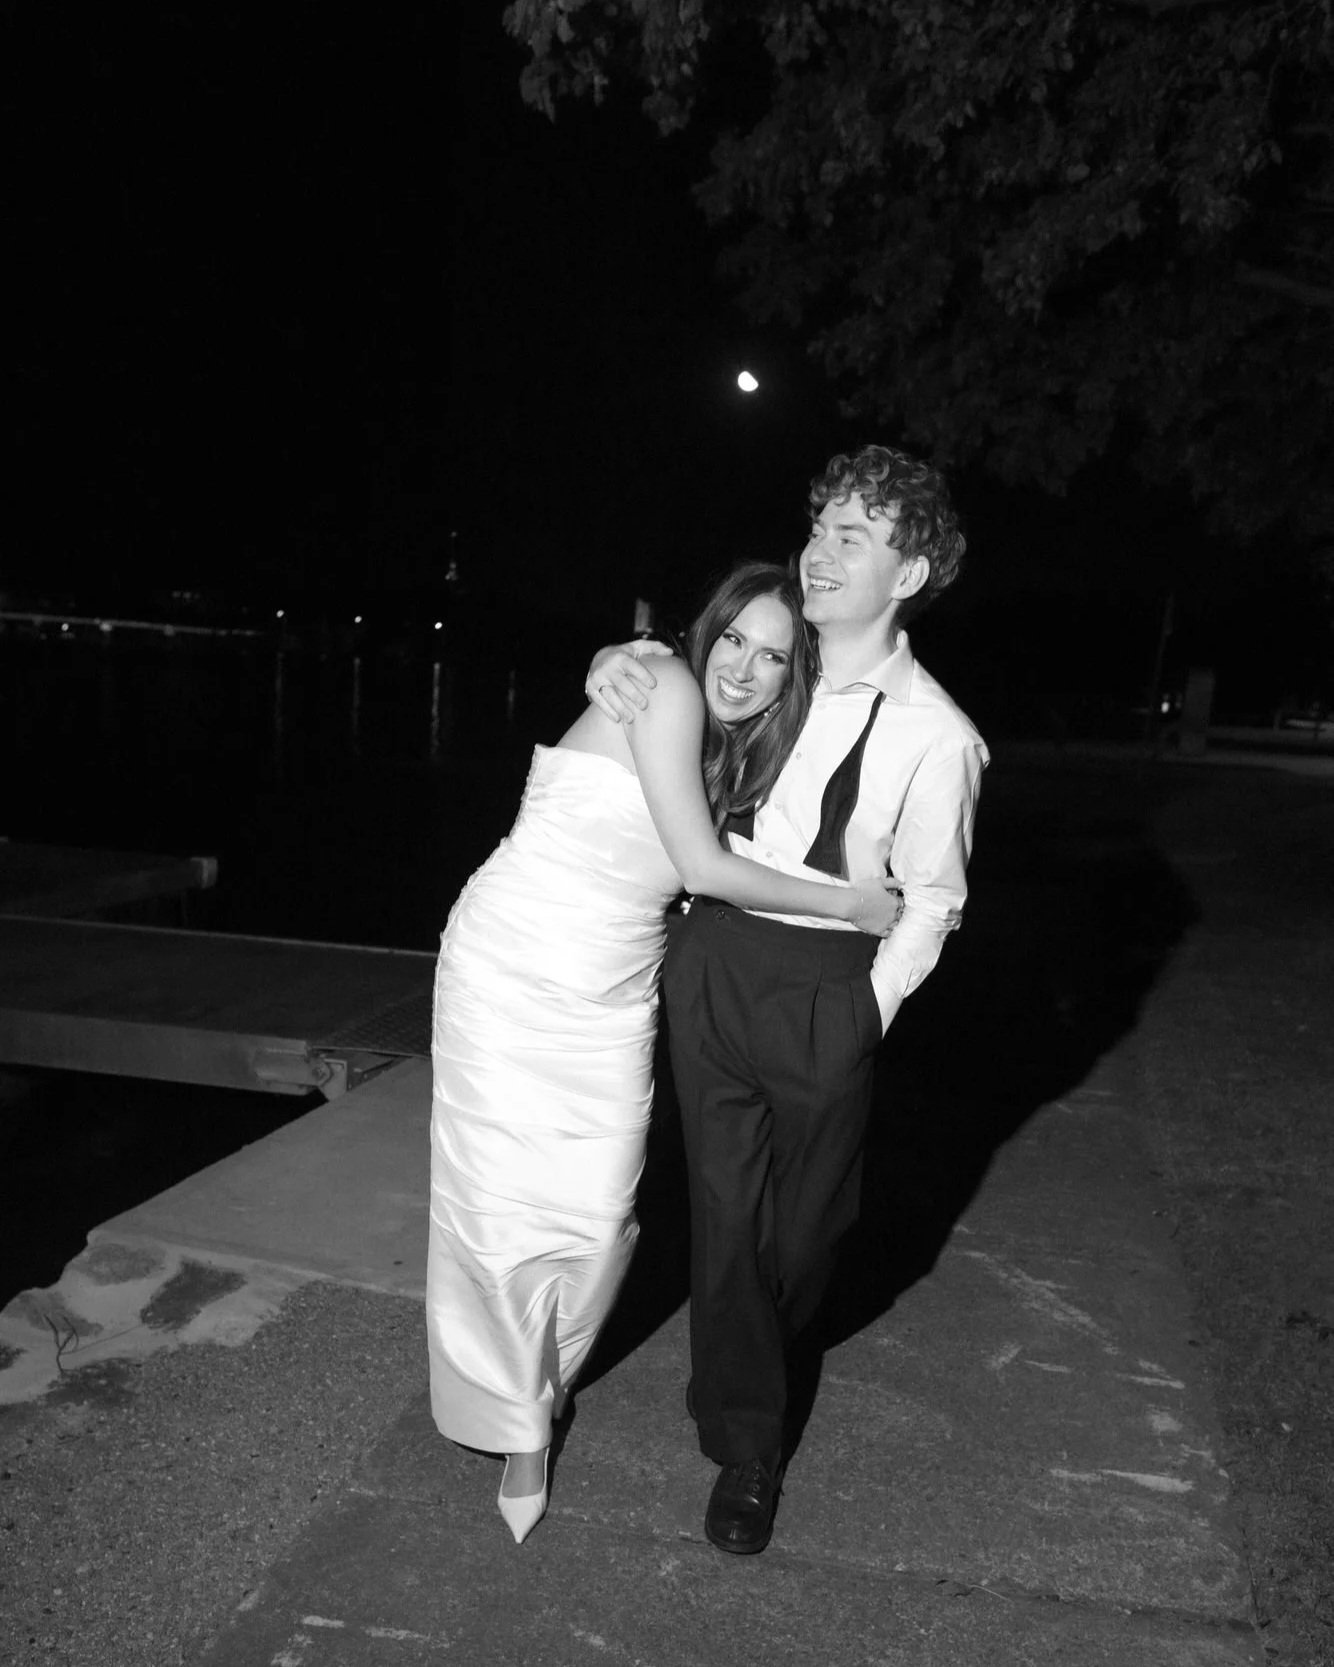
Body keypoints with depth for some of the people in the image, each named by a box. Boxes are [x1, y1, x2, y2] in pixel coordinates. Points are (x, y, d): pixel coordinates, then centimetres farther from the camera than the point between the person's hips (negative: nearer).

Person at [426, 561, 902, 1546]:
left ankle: (544, 1376, 34)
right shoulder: (666, 689, -12)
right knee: (506, 1205, 3)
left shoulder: (737, 761, 11)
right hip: (511, 974, -6)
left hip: (613, 1002, 6)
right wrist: (851, 906, -8)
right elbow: (701, 865, -16)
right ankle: (520, 1426, 25)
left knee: (598, 1219, 5)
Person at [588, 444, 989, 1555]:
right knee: (726, 1200, 6)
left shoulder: (936, 736, -8)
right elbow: (668, 664, 19)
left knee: (810, 1209, 13)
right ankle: (747, 1445, 27)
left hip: (825, 985, -2)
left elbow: (929, 899, -1)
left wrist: (867, 1012, -4)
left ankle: (762, 1364, 48)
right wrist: (619, 662, -3)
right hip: (711, 955, 2)